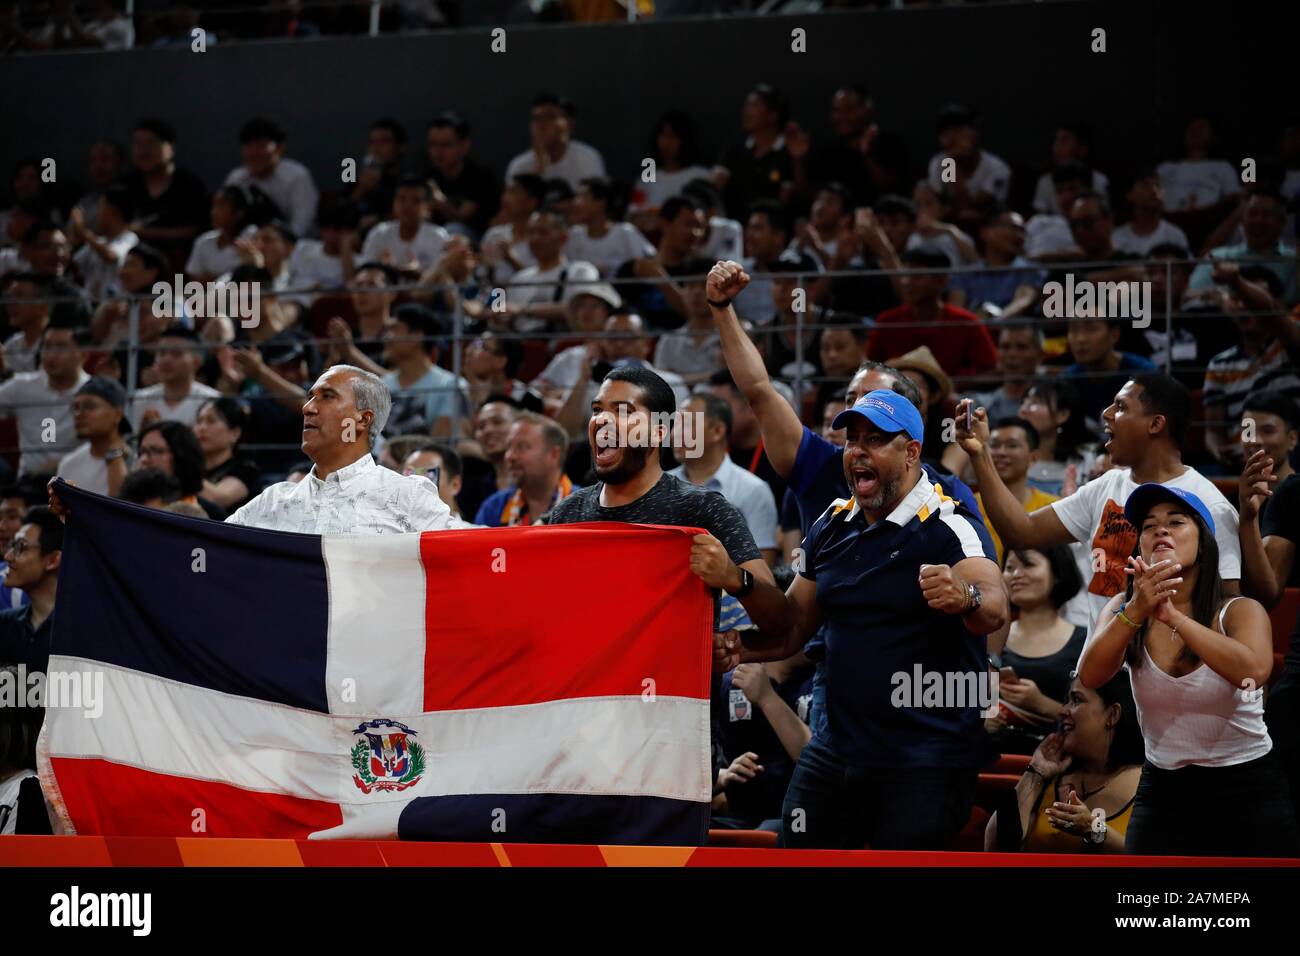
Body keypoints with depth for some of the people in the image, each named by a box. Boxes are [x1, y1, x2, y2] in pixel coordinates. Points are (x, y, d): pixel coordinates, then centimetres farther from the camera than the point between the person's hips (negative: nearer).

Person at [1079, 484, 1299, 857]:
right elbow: (1089, 677, -19)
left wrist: (1174, 616, -39)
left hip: (1248, 792, -2)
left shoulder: (1240, 611, -9)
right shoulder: (1124, 608, -2)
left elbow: (1253, 671, -30)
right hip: (1163, 794, 2)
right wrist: (1136, 611, -36)